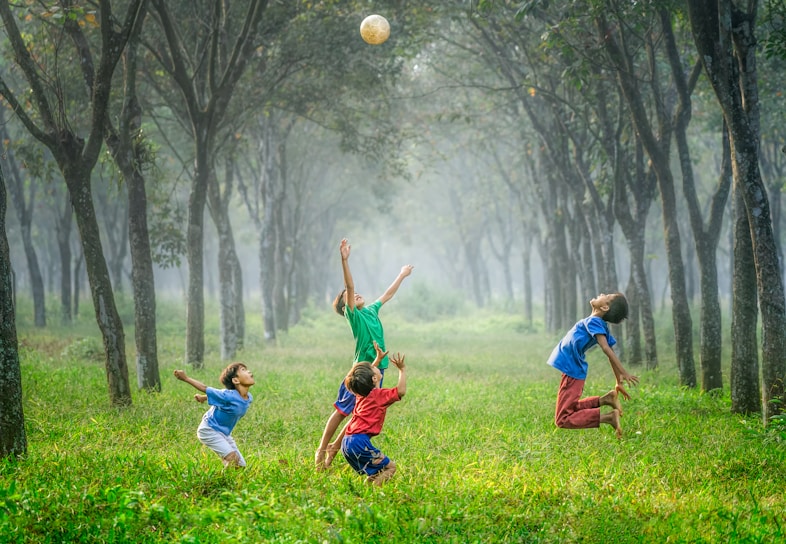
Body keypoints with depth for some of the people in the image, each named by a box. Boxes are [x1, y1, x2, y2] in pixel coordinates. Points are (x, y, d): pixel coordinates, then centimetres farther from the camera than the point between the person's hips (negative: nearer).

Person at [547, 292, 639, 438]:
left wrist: (623, 373, -39)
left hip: (571, 373, -9)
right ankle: (604, 400, 8)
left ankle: (608, 417, -19)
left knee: (563, 420, -8)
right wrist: (619, 382, 16)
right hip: (575, 371, 9)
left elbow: (607, 349, -30)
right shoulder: (602, 326, 5)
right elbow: (611, 354, 10)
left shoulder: (593, 322, -20)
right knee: (571, 409, 26)